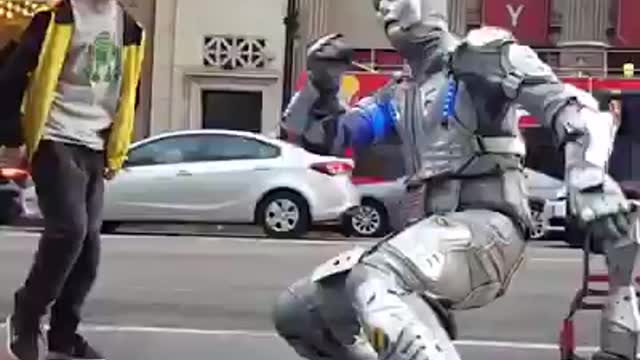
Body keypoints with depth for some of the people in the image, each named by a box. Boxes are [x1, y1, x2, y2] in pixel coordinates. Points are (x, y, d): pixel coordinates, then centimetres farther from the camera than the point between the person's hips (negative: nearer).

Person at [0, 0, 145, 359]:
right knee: (69, 229, -20)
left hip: (94, 150, 6)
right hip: (57, 143, -6)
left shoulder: (129, 29, 12)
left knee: (88, 246, 4)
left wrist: (116, 152, 18)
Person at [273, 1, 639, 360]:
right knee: (296, 310, 2)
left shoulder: (483, 54, 0)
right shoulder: (398, 96, 22)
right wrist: (320, 83, 7)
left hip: (488, 225, -8)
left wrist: (594, 192, -26)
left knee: (374, 282, -36)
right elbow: (319, 137, 25)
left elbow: (576, 112, -11)